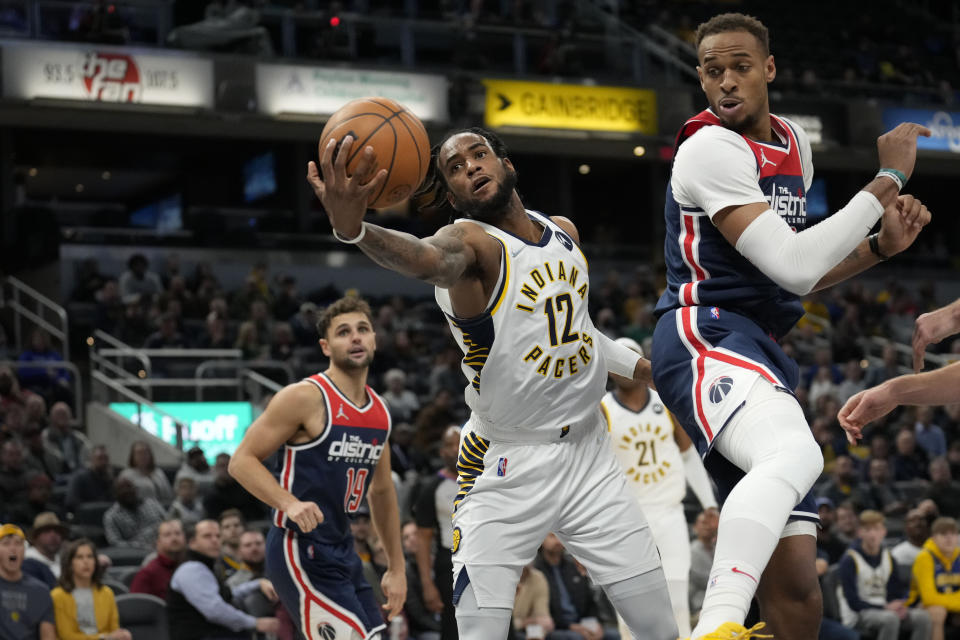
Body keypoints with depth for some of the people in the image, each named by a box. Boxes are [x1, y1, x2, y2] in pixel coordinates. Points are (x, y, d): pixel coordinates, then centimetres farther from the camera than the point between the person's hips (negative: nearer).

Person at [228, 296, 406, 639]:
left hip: (341, 550, 8)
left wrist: (396, 567, 21)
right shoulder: (305, 398, -12)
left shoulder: (380, 411, 11)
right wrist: (291, 504, -29)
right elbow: (242, 461, -14)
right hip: (299, 549, -8)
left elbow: (381, 491, 22)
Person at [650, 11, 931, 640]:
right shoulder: (710, 149, -9)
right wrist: (888, 180, -9)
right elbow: (794, 268, -17)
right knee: (795, 454, -43)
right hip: (706, 335, -9)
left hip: (760, 352, 9)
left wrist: (880, 245, 12)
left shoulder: (794, 143, 19)